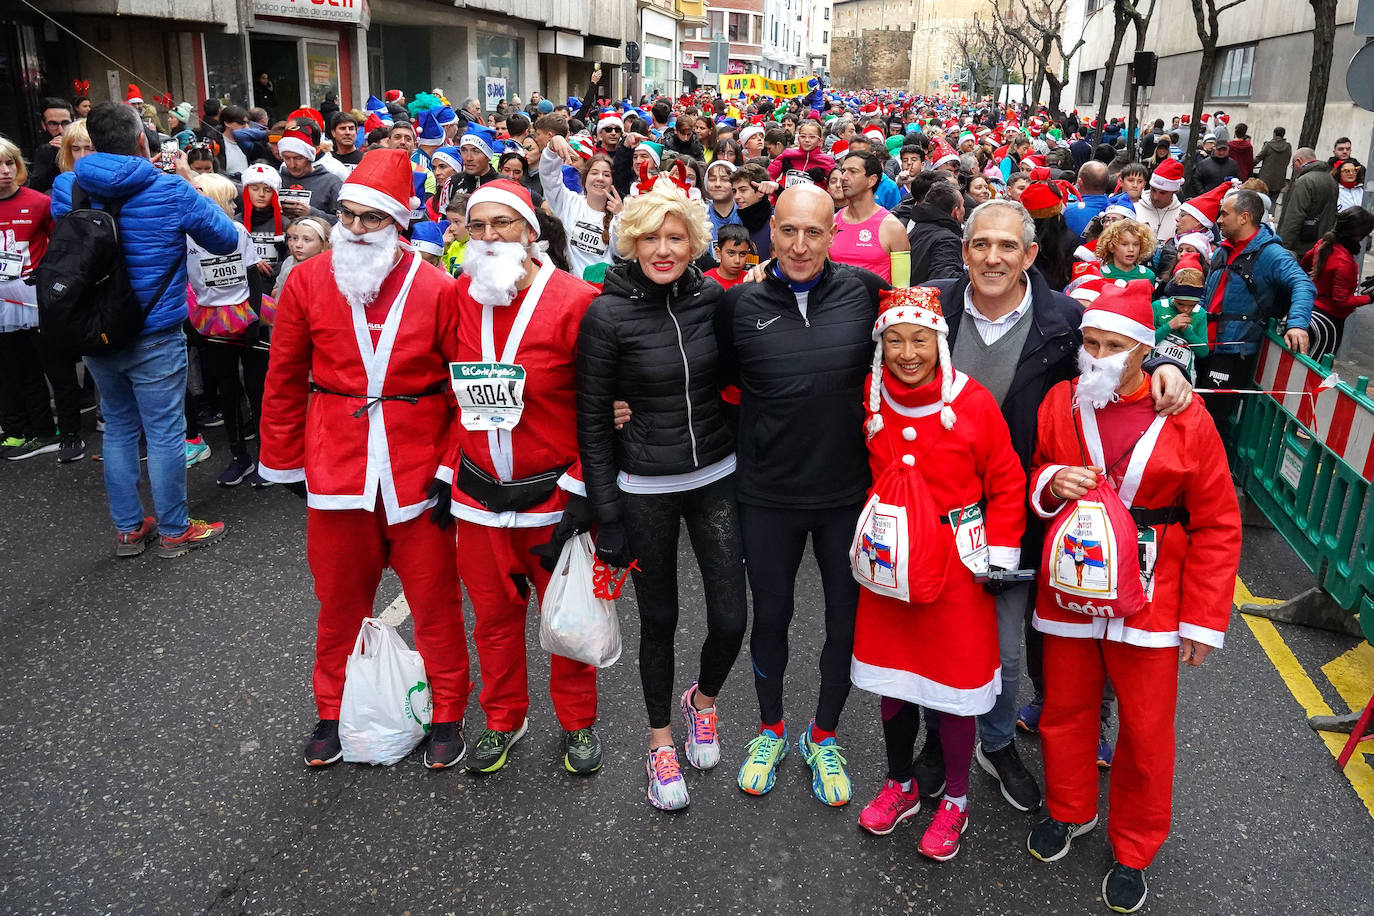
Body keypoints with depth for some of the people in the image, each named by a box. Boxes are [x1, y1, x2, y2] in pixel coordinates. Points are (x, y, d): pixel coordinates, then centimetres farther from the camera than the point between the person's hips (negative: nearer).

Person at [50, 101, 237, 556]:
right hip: (155, 336, -5)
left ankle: (128, 529, 26)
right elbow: (228, 240, -1)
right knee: (164, 433, 5)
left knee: (118, 428, 17)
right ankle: (174, 531, 16)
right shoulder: (172, 192, -13)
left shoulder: (67, 187, -2)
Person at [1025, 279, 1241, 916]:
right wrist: (1051, 483, -13)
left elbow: (1216, 525, -5)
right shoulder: (1059, 403, -2)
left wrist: (1203, 619, -6)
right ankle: (1069, 812, 42)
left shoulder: (1185, 419, -9)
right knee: (1065, 710, 15)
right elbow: (1032, 476, 12)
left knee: (1146, 731, 9)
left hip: (1149, 601, -2)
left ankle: (1133, 850, 31)